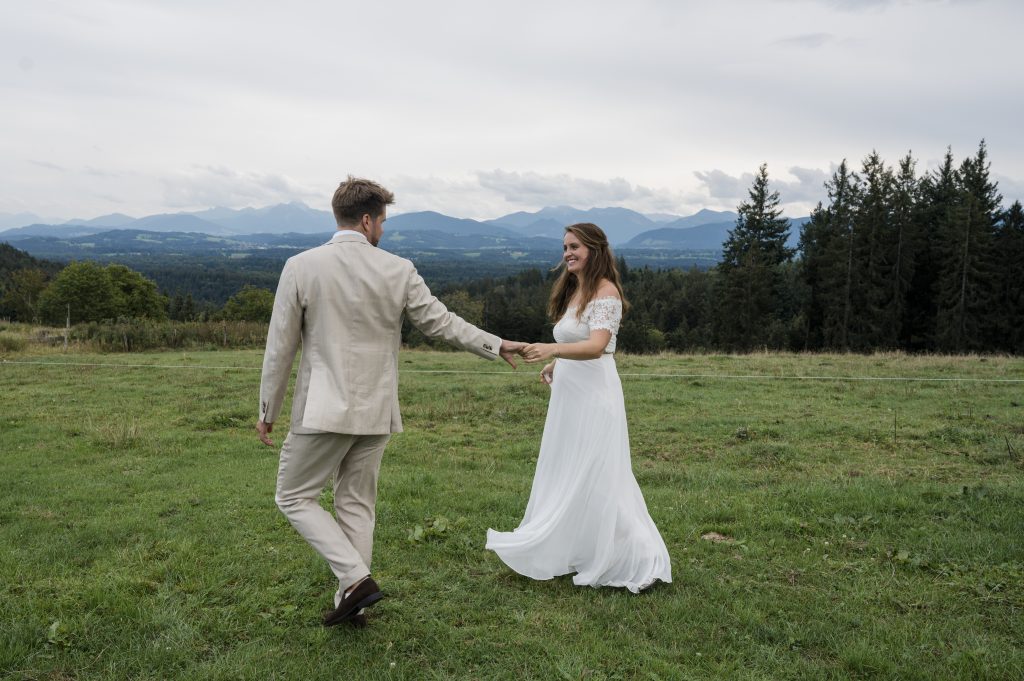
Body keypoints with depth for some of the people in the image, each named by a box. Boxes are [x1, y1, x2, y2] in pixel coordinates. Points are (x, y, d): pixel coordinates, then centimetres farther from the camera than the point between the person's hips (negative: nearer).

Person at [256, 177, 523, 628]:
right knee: (357, 505, 15)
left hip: (323, 410, -3)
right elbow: (441, 323, 1)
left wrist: (267, 412, 7)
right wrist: (497, 345, 16)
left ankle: (355, 578, -1)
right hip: (375, 412, 3)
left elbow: (280, 348, -4)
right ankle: (352, 604, 23)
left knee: (294, 497, 11)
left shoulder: (301, 267, -7)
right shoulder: (399, 270, -4)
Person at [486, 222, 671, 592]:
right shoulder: (572, 291, 16)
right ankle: (570, 554, 28)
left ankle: (636, 561, 7)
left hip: (593, 395, -9)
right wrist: (555, 364, 7)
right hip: (568, 394, 9)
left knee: (594, 479, -5)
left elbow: (596, 346, -25)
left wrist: (552, 349, -40)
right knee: (566, 477, 14)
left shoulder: (605, 291, -11)